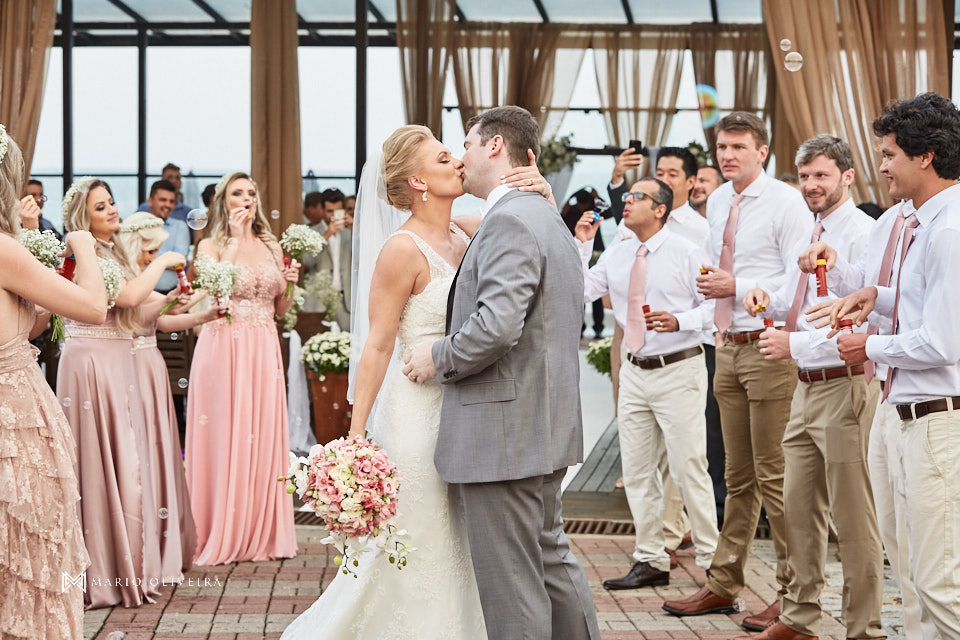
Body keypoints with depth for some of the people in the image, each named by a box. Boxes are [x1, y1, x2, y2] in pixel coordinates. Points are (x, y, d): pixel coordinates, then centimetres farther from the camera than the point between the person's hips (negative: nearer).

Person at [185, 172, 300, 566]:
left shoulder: (271, 247, 14)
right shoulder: (211, 246, 1)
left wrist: (290, 284, -2)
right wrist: (235, 240, -14)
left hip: (264, 353, 4)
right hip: (224, 349, -4)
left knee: (263, 438, 4)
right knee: (224, 437, -3)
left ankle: (260, 533, 12)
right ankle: (223, 535, 6)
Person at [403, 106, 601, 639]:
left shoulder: (510, 221, -16)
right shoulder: (552, 220, 16)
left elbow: (496, 325, -27)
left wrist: (439, 358, -12)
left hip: (505, 434, -10)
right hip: (545, 427, 10)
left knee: (510, 584, -3)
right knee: (552, 560, 19)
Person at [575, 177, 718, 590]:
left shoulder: (686, 252, -4)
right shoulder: (616, 256, 11)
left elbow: (714, 304, -6)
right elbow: (578, 293, 7)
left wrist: (680, 321, -21)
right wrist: (581, 246, 0)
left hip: (679, 370, -6)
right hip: (636, 371, 6)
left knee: (688, 468, -6)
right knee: (637, 471, 9)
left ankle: (711, 561, 4)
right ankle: (650, 561, 19)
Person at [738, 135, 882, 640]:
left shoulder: (862, 235, -14)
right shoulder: (809, 237, 15)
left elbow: (863, 321, -23)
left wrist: (795, 344, -23)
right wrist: (768, 301, 7)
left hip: (845, 385, -9)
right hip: (807, 386, 9)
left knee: (853, 515, -2)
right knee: (800, 508, 15)